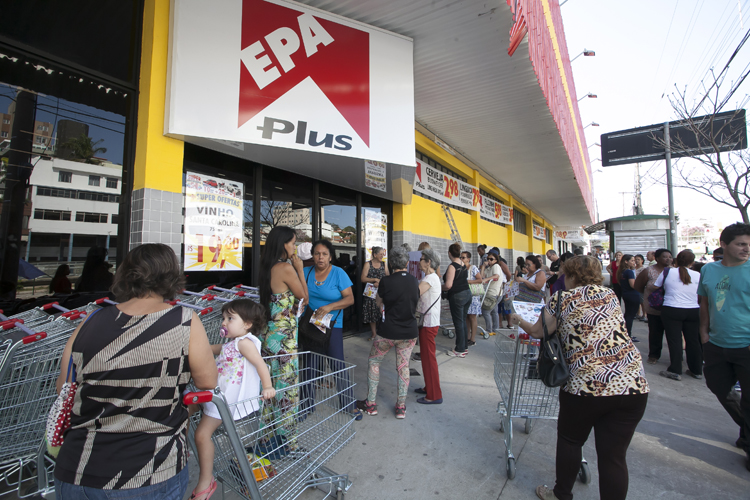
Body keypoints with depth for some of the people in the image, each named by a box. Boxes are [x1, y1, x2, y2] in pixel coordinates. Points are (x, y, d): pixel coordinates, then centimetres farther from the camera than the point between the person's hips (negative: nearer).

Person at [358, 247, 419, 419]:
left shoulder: (386, 281, -15)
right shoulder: (414, 281, -2)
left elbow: (378, 303, 1)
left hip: (388, 332, -4)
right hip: (410, 332, 4)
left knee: (373, 362, 16)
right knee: (403, 366, 17)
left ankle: (371, 404, 22)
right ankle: (401, 407, 23)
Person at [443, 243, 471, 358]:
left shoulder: (452, 266, -17)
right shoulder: (464, 265, 7)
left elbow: (448, 285, -25)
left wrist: (441, 288, -5)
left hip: (457, 296, -8)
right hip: (467, 293, 8)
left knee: (458, 323, 1)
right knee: (463, 321, 17)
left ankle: (460, 350, 10)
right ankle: (464, 347, 27)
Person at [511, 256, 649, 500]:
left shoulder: (561, 299, -1)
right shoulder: (610, 295, 12)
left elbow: (537, 332, 9)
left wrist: (519, 320, 28)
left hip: (586, 385, -4)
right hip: (633, 384, 4)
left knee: (570, 441, 19)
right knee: (613, 456, 13)